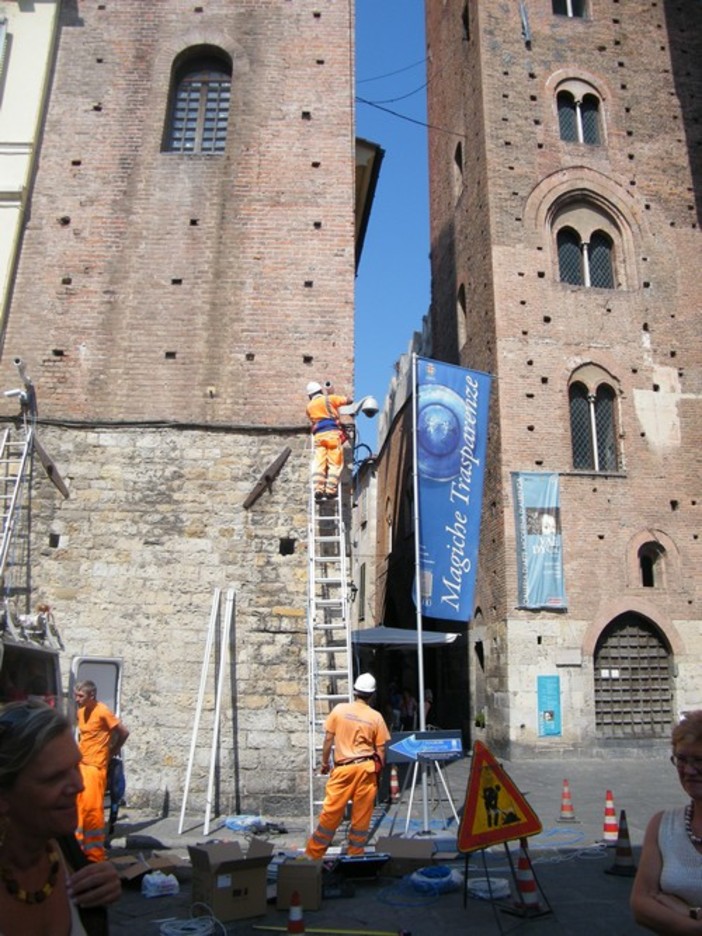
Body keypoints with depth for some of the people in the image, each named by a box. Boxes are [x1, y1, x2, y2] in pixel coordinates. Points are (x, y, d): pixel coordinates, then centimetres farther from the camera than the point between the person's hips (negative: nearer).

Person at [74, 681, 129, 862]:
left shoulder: (102, 712, -16)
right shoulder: (81, 712, 7)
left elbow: (123, 732, -11)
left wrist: (112, 751, -1)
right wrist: (81, 751, 10)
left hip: (95, 766, -8)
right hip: (81, 764, 8)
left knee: (92, 809, -5)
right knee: (79, 807, 12)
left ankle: (95, 854, 4)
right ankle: (80, 847, 24)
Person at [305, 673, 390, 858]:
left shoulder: (339, 710, -2)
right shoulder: (376, 717, -2)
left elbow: (328, 740, 2)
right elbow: (381, 749, 1)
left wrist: (325, 762, 14)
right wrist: (379, 770, 14)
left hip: (343, 768, 0)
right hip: (366, 768, 0)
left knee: (331, 812, 5)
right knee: (361, 815, 10)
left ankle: (313, 854, 13)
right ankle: (355, 855, 19)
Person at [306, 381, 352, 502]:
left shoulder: (309, 406, 20)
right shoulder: (329, 399, 9)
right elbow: (349, 400, 10)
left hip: (318, 435, 3)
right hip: (333, 433, -3)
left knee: (319, 464, -2)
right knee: (334, 464, -4)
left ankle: (318, 489, -15)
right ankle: (330, 491, -13)